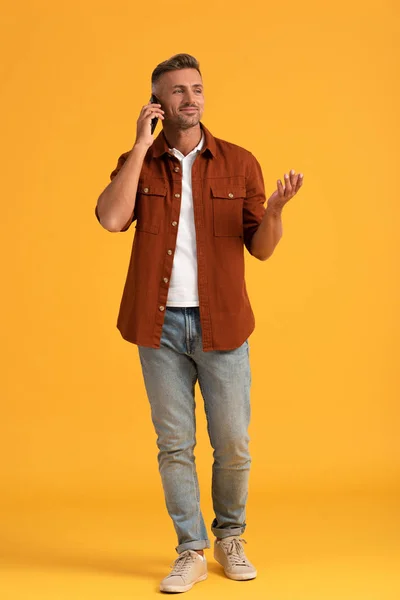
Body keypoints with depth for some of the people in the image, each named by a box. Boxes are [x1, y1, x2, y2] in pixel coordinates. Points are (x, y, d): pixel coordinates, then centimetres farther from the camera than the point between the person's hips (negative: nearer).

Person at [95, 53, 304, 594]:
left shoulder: (239, 163, 3)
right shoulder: (137, 163, 4)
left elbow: (262, 249, 2)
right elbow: (111, 219, -17)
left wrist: (275, 210, -19)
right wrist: (142, 145, -13)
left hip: (221, 325, 0)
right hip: (160, 325, 0)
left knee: (233, 445, 5)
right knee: (174, 445, 6)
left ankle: (230, 537, 30)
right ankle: (192, 551, 22)